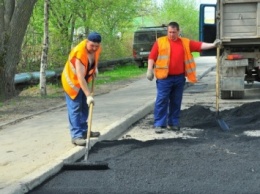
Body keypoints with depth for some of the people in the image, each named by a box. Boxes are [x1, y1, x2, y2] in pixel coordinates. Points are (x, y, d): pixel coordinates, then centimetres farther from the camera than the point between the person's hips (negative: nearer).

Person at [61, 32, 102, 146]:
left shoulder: (97, 48, -13)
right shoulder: (79, 53, -37)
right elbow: (80, 77, -40)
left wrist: (95, 68, 0)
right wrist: (88, 95, -41)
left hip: (84, 80, 8)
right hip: (72, 81, -8)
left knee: (84, 107, 15)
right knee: (75, 109, -11)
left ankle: (83, 130, 28)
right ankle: (76, 136, -11)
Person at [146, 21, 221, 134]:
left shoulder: (186, 42, 10)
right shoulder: (160, 42, 3)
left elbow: (200, 45, 6)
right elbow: (152, 57, 2)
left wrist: (213, 45, -6)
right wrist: (149, 70, -6)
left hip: (179, 78, 3)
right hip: (164, 78, -3)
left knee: (176, 102, 9)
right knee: (161, 101, -5)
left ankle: (173, 123, 19)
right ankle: (159, 124, -2)